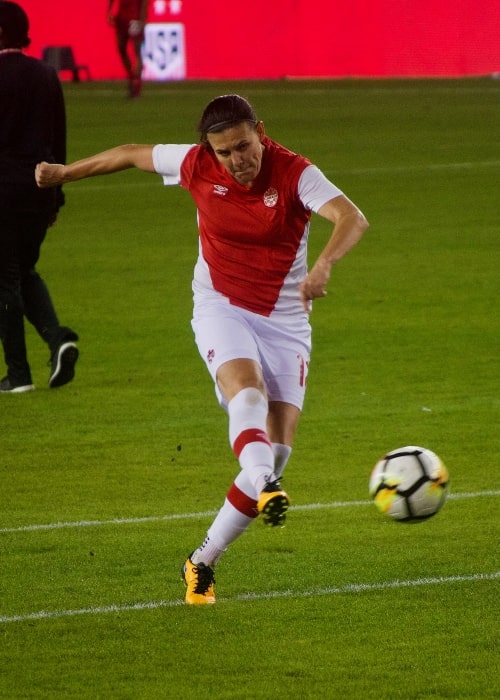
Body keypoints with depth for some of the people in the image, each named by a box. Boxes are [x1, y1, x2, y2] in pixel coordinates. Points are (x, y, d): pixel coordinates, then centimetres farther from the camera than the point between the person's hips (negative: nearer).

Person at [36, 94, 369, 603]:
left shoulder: (294, 173, -15)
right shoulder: (196, 165, -7)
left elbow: (352, 218, -31)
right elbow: (133, 154, 11)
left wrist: (324, 265, -51)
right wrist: (65, 173, 23)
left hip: (285, 319, 0)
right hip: (222, 308, 0)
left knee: (278, 444, -7)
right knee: (247, 390, -33)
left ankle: (203, 561, 2)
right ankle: (263, 490, -59)